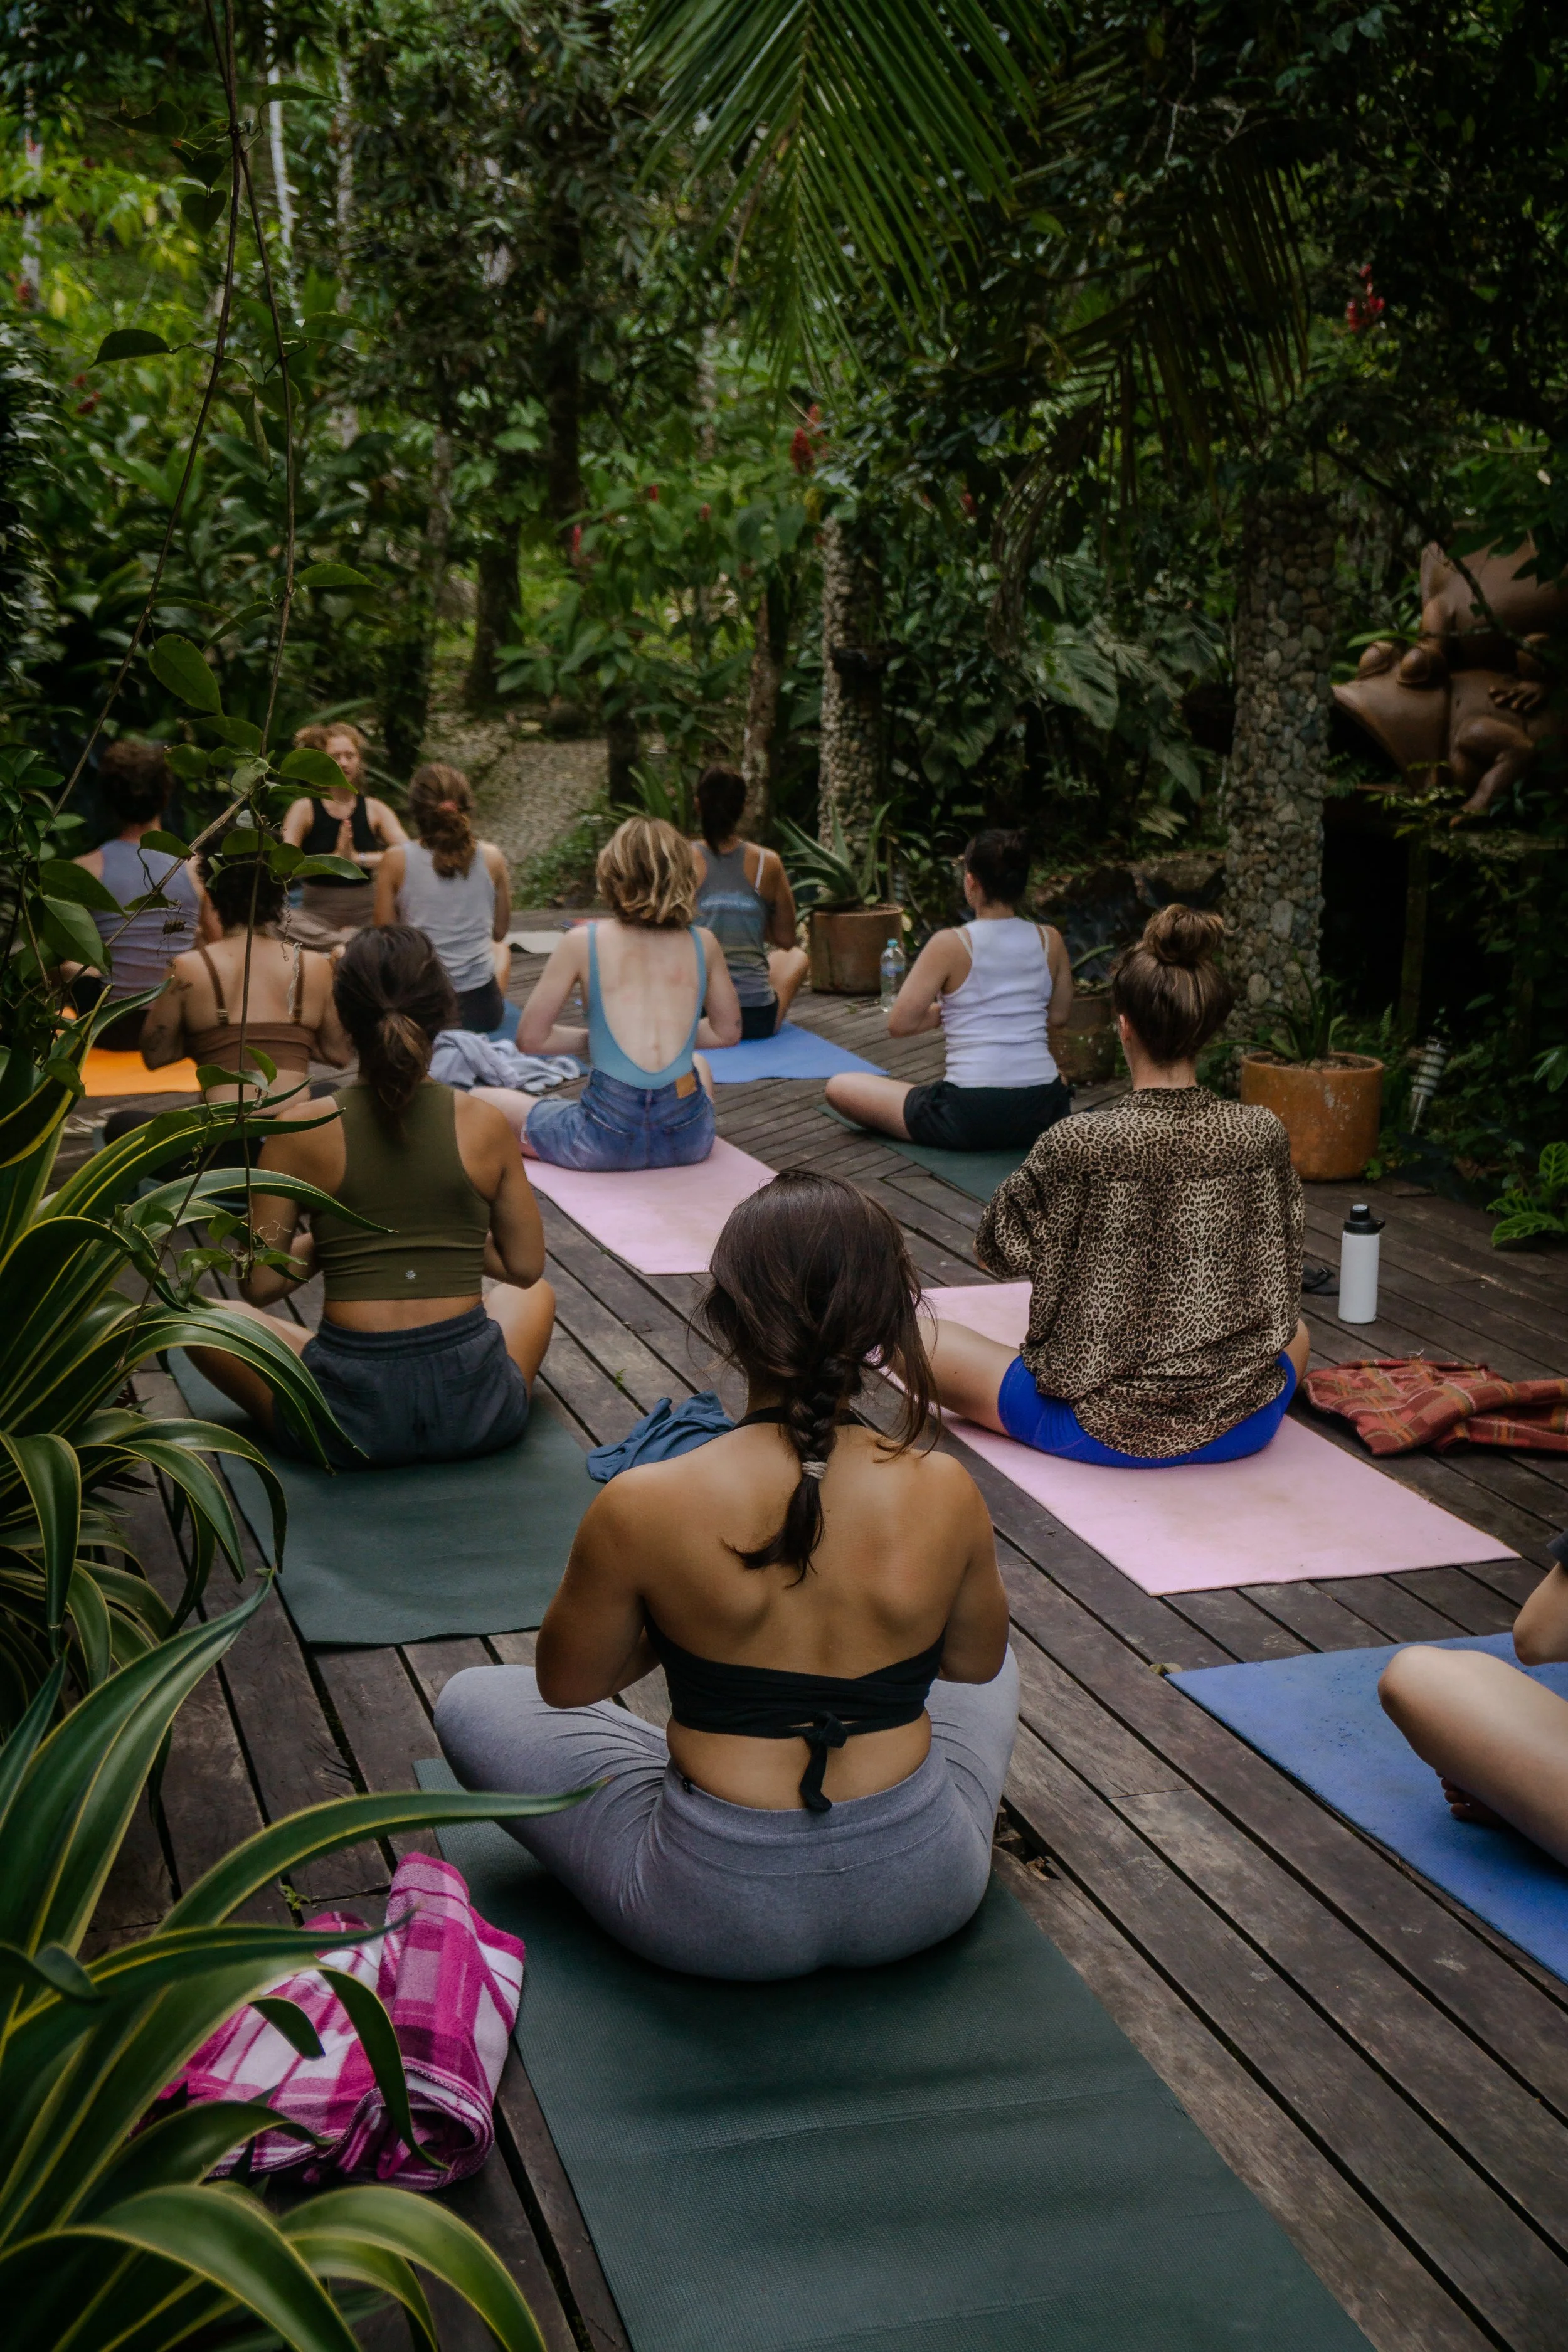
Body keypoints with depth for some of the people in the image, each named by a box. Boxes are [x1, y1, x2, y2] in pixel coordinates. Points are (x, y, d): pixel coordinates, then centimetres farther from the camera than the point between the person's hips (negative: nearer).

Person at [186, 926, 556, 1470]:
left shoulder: (302, 1130, -7)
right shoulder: (484, 1125, -3)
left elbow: (259, 1286, -2)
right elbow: (526, 1267, 8)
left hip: (347, 1424, -3)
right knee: (537, 1296, 37)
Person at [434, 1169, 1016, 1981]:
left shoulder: (643, 1509, -21)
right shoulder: (943, 1493, -15)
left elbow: (565, 1684, -2)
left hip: (719, 1916, -3)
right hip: (923, 1892, 3)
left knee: (472, 1702, 19)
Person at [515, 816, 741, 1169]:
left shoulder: (582, 943, -6)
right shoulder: (703, 944, 2)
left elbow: (531, 1039, -1)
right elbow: (727, 1032, 16)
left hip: (607, 1140, -4)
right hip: (688, 1138, 4)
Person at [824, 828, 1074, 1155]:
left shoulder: (950, 944, -10)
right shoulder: (1050, 940, 3)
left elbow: (899, 1024, -8)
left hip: (970, 1117, -5)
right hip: (1042, 1114, 6)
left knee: (840, 1086, 11)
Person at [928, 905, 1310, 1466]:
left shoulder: (1074, 1145, -21)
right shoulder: (1262, 1134, -11)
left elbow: (997, 1250, -4)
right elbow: (1282, 1267, 6)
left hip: (1107, 1432, -3)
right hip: (1243, 1428, 3)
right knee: (1295, 1331, 38)